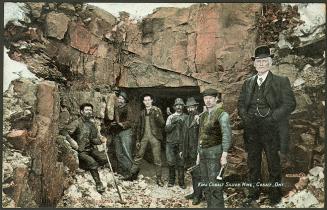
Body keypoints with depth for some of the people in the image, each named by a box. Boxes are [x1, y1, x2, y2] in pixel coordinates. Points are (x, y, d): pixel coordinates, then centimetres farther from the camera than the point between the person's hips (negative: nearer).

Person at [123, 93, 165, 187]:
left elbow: (162, 124, -9)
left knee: (157, 159, -1)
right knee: (138, 156, 7)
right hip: (144, 136, 4)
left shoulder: (157, 110, 1)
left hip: (154, 136, -4)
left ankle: (159, 178, 7)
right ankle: (132, 174, 17)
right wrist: (137, 140, 10)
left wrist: (157, 115, -26)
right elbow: (138, 127, 15)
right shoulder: (142, 113, 13)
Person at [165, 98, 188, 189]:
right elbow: (166, 129, 0)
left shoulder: (186, 117, 6)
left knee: (181, 163, 0)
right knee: (171, 162, 3)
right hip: (170, 143, 1)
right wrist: (173, 123, -14)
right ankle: (171, 180, 17)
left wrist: (181, 123, -16)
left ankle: (181, 181, 10)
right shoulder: (170, 117, 11)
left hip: (181, 143, -1)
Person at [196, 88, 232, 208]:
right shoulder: (203, 116, 15)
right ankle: (210, 205, 18)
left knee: (215, 185, -7)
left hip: (215, 152, -7)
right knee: (206, 184, 9)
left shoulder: (222, 114, -5)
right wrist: (199, 153, 17)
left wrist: (224, 155, -18)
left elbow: (227, 135, -12)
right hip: (203, 153, 7)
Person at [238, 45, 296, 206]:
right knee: (253, 162, 11)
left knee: (273, 162, 6)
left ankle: (275, 193, 21)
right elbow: (241, 104, 15)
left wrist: (272, 117, -16)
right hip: (251, 130, 4)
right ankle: (253, 193, 23)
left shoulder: (281, 81, 1)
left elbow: (290, 103, -7)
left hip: (271, 129, -4)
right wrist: (245, 117, -3)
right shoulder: (248, 83, 14)